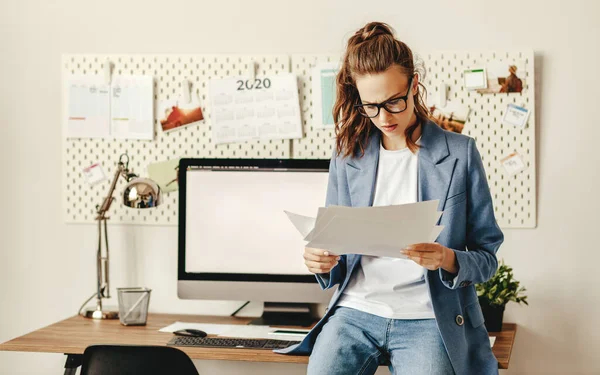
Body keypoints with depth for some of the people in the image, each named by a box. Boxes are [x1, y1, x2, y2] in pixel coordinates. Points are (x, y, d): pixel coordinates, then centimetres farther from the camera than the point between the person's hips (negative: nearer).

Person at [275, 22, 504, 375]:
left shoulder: (460, 153, 2)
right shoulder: (348, 156, 10)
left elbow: (487, 257, 4)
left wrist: (448, 260, -17)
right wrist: (324, 263, -7)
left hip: (426, 318, -2)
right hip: (356, 310, 2)